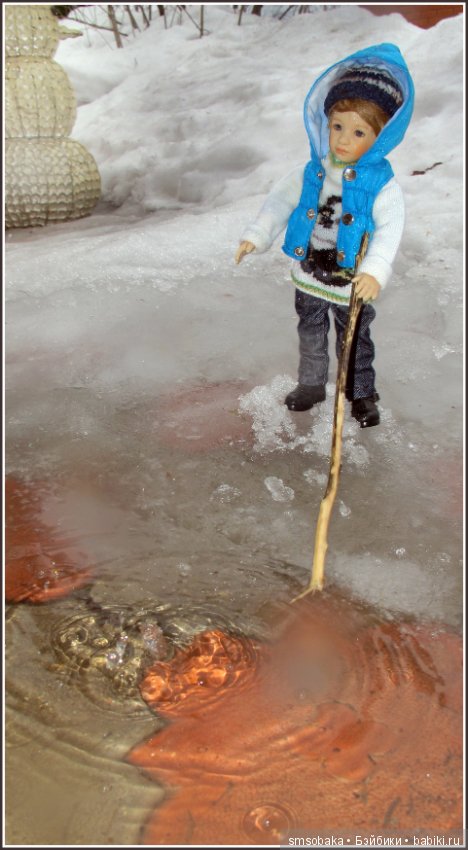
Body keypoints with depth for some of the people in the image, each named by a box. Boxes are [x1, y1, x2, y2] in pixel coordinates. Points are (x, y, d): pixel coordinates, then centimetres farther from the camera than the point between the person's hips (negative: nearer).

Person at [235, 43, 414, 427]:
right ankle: (311, 384, 42)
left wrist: (375, 270, -39)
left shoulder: (382, 185, -18)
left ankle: (362, 394, 34)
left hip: (353, 286, -4)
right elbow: (281, 200, 2)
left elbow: (389, 230, -25)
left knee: (355, 343, 13)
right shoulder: (311, 173, -6)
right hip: (309, 279, 4)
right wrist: (257, 235, -8)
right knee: (311, 337, 21)